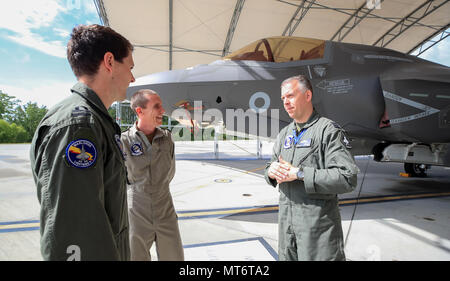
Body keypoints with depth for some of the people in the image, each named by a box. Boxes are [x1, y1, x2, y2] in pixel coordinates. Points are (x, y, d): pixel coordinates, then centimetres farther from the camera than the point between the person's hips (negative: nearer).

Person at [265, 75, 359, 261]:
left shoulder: (328, 130, -10)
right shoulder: (285, 133, 12)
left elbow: (348, 178, -19)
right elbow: (272, 164, 18)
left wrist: (299, 173, -21)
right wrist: (271, 171, -7)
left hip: (318, 219, -6)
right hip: (286, 217, 6)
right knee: (287, 257, 17)